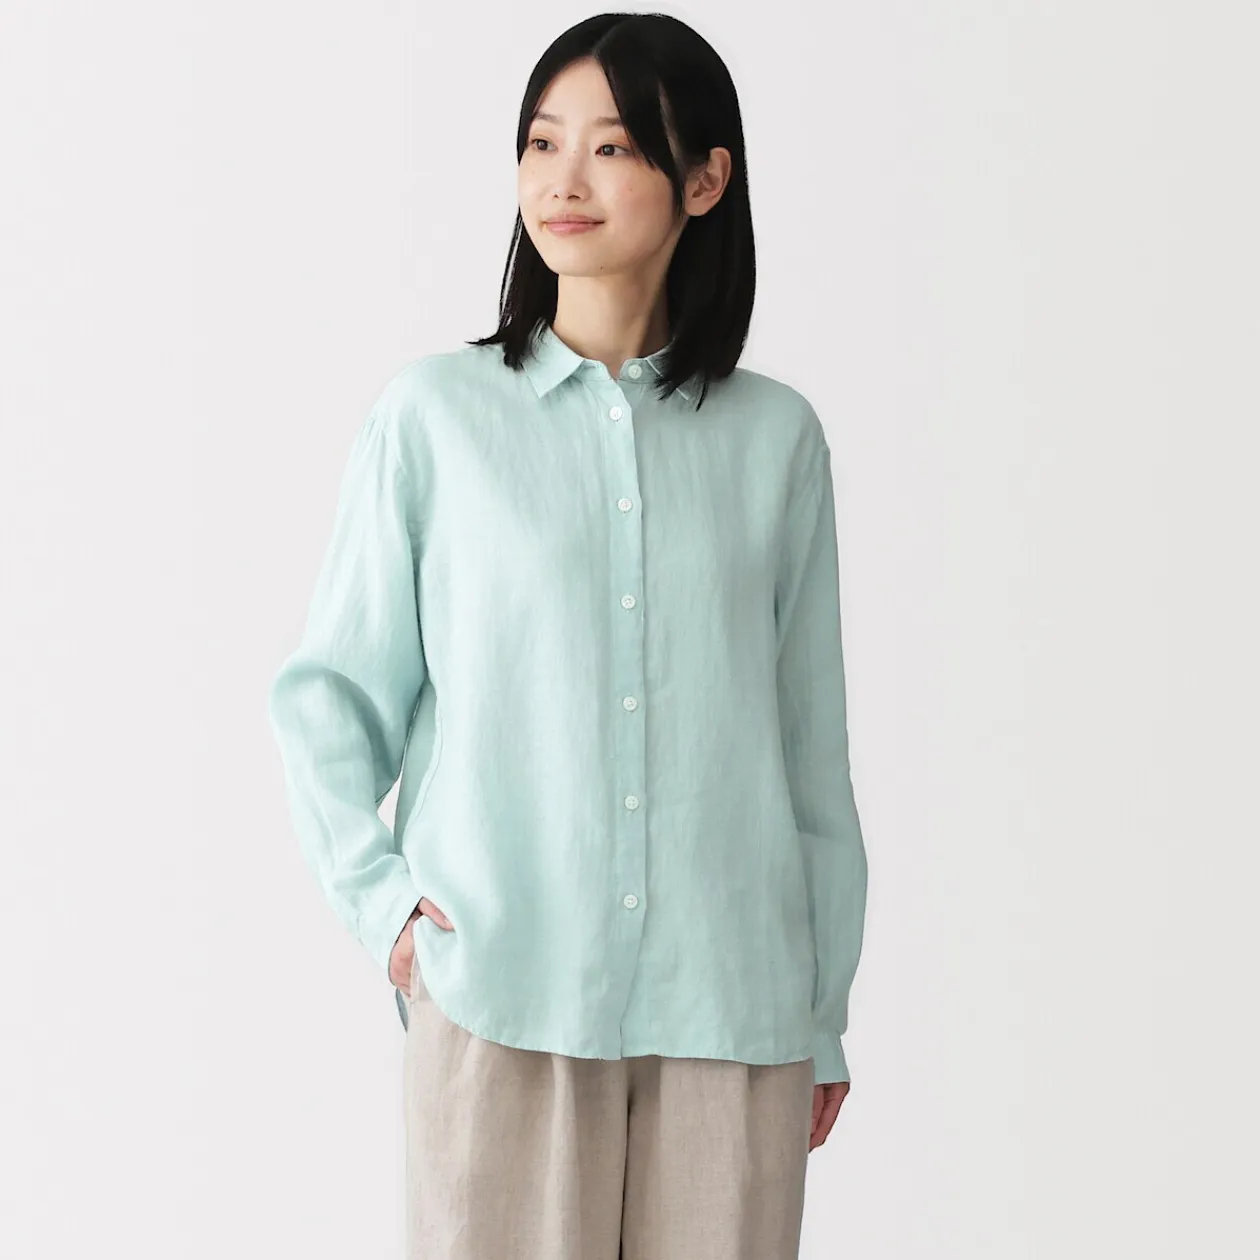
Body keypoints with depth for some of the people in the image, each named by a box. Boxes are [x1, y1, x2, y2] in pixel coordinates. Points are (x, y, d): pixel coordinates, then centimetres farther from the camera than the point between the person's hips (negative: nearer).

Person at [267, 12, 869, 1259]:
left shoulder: (773, 436, 5)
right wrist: (377, 897, -5)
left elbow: (810, 736, 10)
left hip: (732, 1006, 2)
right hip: (501, 994, -1)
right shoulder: (434, 413, 1)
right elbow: (328, 691, 7)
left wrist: (825, 1013, 11)